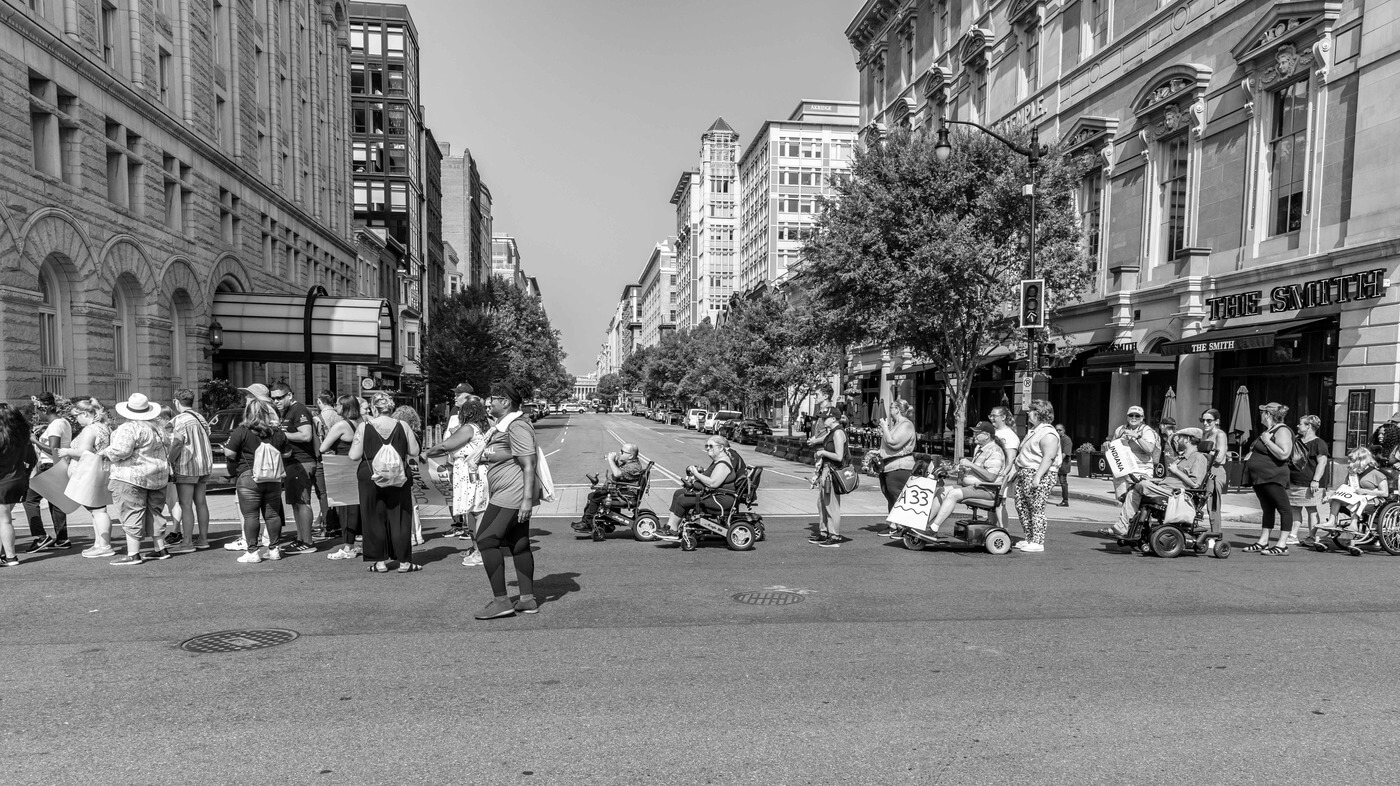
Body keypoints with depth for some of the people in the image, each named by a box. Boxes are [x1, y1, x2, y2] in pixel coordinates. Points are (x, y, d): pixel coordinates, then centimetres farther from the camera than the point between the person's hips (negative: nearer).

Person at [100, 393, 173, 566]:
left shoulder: (129, 428, -13)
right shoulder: (156, 429, 14)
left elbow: (121, 451, -23)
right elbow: (166, 453, 18)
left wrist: (106, 453, -4)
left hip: (132, 477, -8)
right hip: (157, 477, 8)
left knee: (132, 515, -5)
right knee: (154, 513, 15)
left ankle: (133, 554, -5)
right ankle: (161, 550, 18)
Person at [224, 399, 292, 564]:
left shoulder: (241, 432, -8)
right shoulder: (278, 432, 5)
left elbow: (229, 453, -10)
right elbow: (287, 454, 12)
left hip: (249, 478, -4)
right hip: (274, 479, 4)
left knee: (250, 515, 0)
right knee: (272, 514, 9)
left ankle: (252, 552, 0)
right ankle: (274, 549, 14)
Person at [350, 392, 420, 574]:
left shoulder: (364, 427, -6)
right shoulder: (402, 426, -3)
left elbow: (354, 455, -6)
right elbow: (414, 451, 1)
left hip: (371, 477, -1)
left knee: (374, 519, 9)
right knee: (399, 518, 7)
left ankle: (380, 561, 12)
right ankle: (404, 561, 9)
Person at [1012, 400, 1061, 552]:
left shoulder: (1048, 434, -13)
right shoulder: (1033, 431, 20)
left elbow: (1048, 457, -22)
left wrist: (1037, 477, -27)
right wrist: (1017, 470, 24)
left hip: (1037, 475, -10)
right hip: (1023, 474, 10)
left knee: (1036, 509, -7)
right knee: (1021, 506, 10)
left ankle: (1038, 543, -3)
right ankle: (1029, 539, 19)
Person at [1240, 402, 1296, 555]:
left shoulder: (1282, 431, -12)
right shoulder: (1267, 431, 17)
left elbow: (1283, 454, -26)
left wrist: (1267, 441, -19)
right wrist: (1250, 454, 13)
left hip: (1273, 478, -10)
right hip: (1259, 478, 10)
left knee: (1284, 508, -6)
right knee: (1267, 509, 14)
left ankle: (1282, 545, -9)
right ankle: (1263, 542, 18)